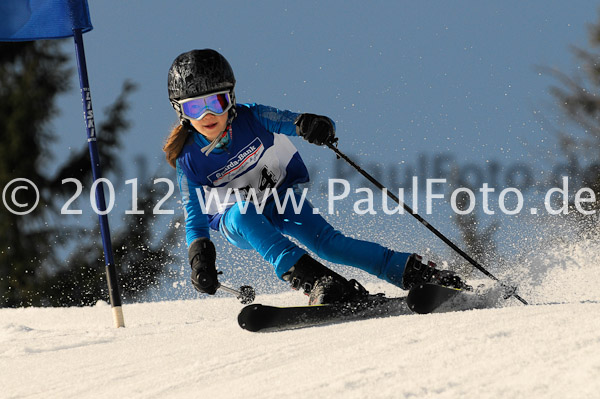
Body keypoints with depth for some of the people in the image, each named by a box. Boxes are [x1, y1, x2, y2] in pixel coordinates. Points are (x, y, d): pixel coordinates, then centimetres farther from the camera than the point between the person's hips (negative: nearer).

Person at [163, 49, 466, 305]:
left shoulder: (252, 118, -20)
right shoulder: (189, 161, -17)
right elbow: (195, 217, -15)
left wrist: (314, 125, -47)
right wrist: (199, 253, -34)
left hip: (282, 199, 0)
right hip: (237, 224, 0)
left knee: (327, 243, -25)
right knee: (243, 213, -36)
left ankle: (415, 272, -23)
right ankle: (314, 280, -47)